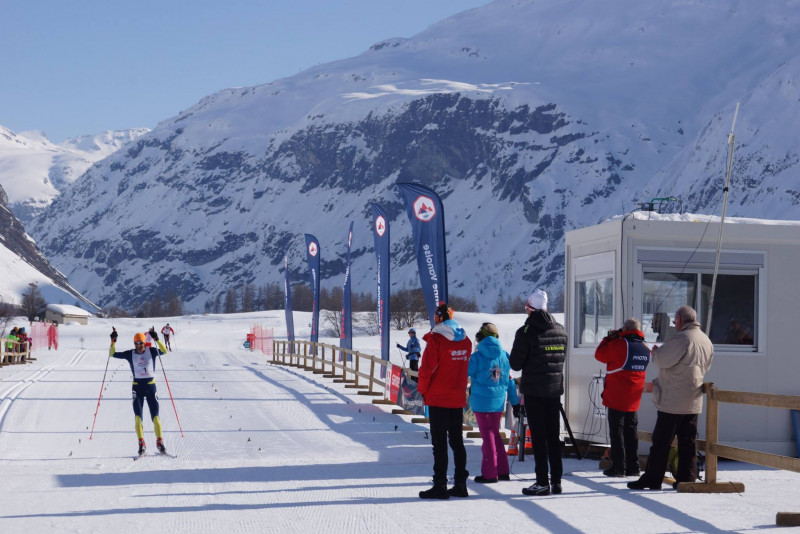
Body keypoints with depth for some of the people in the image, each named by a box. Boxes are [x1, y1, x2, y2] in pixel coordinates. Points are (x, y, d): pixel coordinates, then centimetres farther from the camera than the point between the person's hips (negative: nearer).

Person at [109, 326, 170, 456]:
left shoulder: (151, 351, -1)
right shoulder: (130, 354, 1)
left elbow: (164, 351, -18)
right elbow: (112, 354, -1)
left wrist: (156, 339, -28)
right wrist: (113, 341, -13)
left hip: (151, 386, -1)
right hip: (137, 386, 1)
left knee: (155, 416, -2)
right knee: (138, 417, -6)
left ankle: (160, 442, 8)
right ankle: (141, 444, -1)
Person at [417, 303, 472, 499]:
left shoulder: (436, 339, -13)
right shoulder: (465, 340, 6)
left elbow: (427, 368, -14)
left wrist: (422, 389, 0)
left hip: (438, 398, -6)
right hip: (458, 398, 6)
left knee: (439, 442, -2)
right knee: (457, 441, 12)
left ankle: (440, 485, -2)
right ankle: (460, 484, 14)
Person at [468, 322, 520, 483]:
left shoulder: (477, 357, -12)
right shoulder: (504, 356, 2)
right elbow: (509, 381, 8)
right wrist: (515, 402, 15)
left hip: (481, 402, -4)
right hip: (498, 402, 4)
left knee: (487, 435, 2)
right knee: (495, 433, 17)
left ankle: (490, 473, 5)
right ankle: (502, 471, 19)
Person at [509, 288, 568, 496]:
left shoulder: (526, 332, -13)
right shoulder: (560, 330, 6)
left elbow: (515, 364, -9)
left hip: (534, 391, -5)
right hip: (555, 388, 5)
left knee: (538, 436, -2)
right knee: (554, 435, 10)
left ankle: (542, 482, -3)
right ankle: (556, 481, 13)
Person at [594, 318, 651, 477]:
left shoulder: (619, 344, -15)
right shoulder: (645, 349, 7)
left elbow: (599, 355, -6)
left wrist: (609, 338, 7)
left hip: (617, 398, -6)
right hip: (633, 400, 6)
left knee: (616, 431, 0)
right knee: (631, 431, 11)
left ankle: (618, 467, 0)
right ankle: (633, 467, 12)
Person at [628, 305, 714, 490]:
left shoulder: (681, 339, -17)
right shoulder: (706, 341, 12)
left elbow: (661, 360, -17)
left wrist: (656, 351, 5)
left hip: (672, 401, -8)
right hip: (693, 403, 8)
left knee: (661, 441, -2)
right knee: (688, 441, 9)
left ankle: (652, 479, 1)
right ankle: (687, 478, 9)